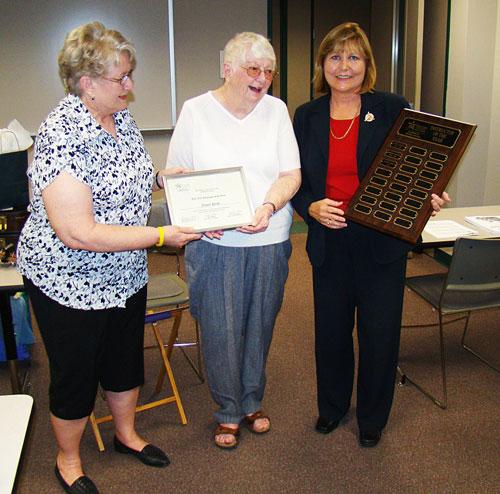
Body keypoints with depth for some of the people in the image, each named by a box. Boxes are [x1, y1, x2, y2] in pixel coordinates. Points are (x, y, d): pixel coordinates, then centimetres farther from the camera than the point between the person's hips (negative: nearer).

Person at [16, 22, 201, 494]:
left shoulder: (121, 118, 0)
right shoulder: (61, 136, -27)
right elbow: (78, 233, -32)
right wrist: (161, 235, -29)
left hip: (125, 274, 8)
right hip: (70, 282, -7)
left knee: (125, 358, 23)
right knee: (75, 374, 12)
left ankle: (126, 434, 48)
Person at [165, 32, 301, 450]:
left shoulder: (277, 110, 5)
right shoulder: (195, 111, 0)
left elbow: (292, 174, 2)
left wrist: (268, 207, -17)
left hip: (269, 241, 2)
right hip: (214, 243, -2)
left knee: (260, 325, 13)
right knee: (220, 329, 5)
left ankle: (253, 402, 36)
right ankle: (228, 411, 27)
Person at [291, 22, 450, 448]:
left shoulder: (393, 110, -2)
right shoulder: (306, 117, 6)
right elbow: (296, 180, 7)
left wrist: (428, 199, -18)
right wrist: (312, 207, -13)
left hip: (382, 242, -2)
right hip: (329, 242, 2)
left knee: (380, 333, 7)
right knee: (330, 329, 13)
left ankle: (372, 417, 31)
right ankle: (332, 405, 38)